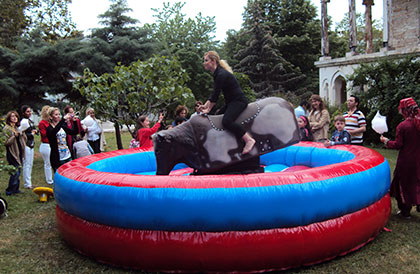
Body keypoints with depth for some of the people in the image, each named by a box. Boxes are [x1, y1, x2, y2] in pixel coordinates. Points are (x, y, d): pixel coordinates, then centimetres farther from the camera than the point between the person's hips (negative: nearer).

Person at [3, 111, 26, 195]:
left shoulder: (17, 128, 14)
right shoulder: (6, 128, -9)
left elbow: (23, 139, 21)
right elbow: (6, 142, -16)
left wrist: (22, 134, 2)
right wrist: (14, 136, -26)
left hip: (19, 153, 8)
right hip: (12, 154, -8)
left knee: (17, 172, 11)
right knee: (15, 173, -7)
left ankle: (15, 189, 21)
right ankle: (9, 191, 4)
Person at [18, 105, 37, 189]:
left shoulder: (30, 121, 13)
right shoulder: (24, 121, -16)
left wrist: (35, 131, 5)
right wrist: (31, 134, -14)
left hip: (31, 145, 10)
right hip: (26, 145, -10)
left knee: (30, 164, 14)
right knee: (26, 164, -5)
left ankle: (28, 182, 23)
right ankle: (27, 184, 1)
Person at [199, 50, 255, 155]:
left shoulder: (221, 75, -19)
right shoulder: (217, 73, 13)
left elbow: (216, 95, -16)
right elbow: (214, 93, 17)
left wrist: (208, 109, -7)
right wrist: (205, 105, 8)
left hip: (239, 101, -11)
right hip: (231, 102, 11)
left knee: (226, 121, -30)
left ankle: (249, 140, -24)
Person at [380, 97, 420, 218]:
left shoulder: (402, 126, -17)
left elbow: (398, 145, -14)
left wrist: (386, 141, 1)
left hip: (405, 160, -4)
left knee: (403, 183, 9)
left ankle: (405, 211, 18)